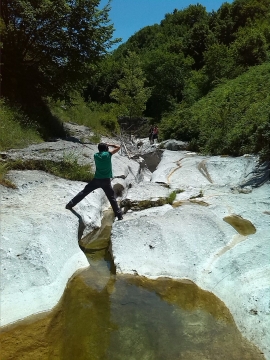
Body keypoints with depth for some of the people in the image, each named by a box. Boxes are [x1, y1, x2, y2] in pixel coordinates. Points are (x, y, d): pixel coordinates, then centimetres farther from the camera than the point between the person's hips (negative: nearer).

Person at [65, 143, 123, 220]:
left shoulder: (96, 155, 3)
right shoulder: (108, 154, -7)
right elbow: (118, 147, 1)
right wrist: (109, 145, 13)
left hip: (96, 179, 2)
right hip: (106, 180, -2)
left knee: (84, 192, 12)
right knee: (112, 198, 6)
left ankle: (70, 204, 15)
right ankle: (119, 215, 7)